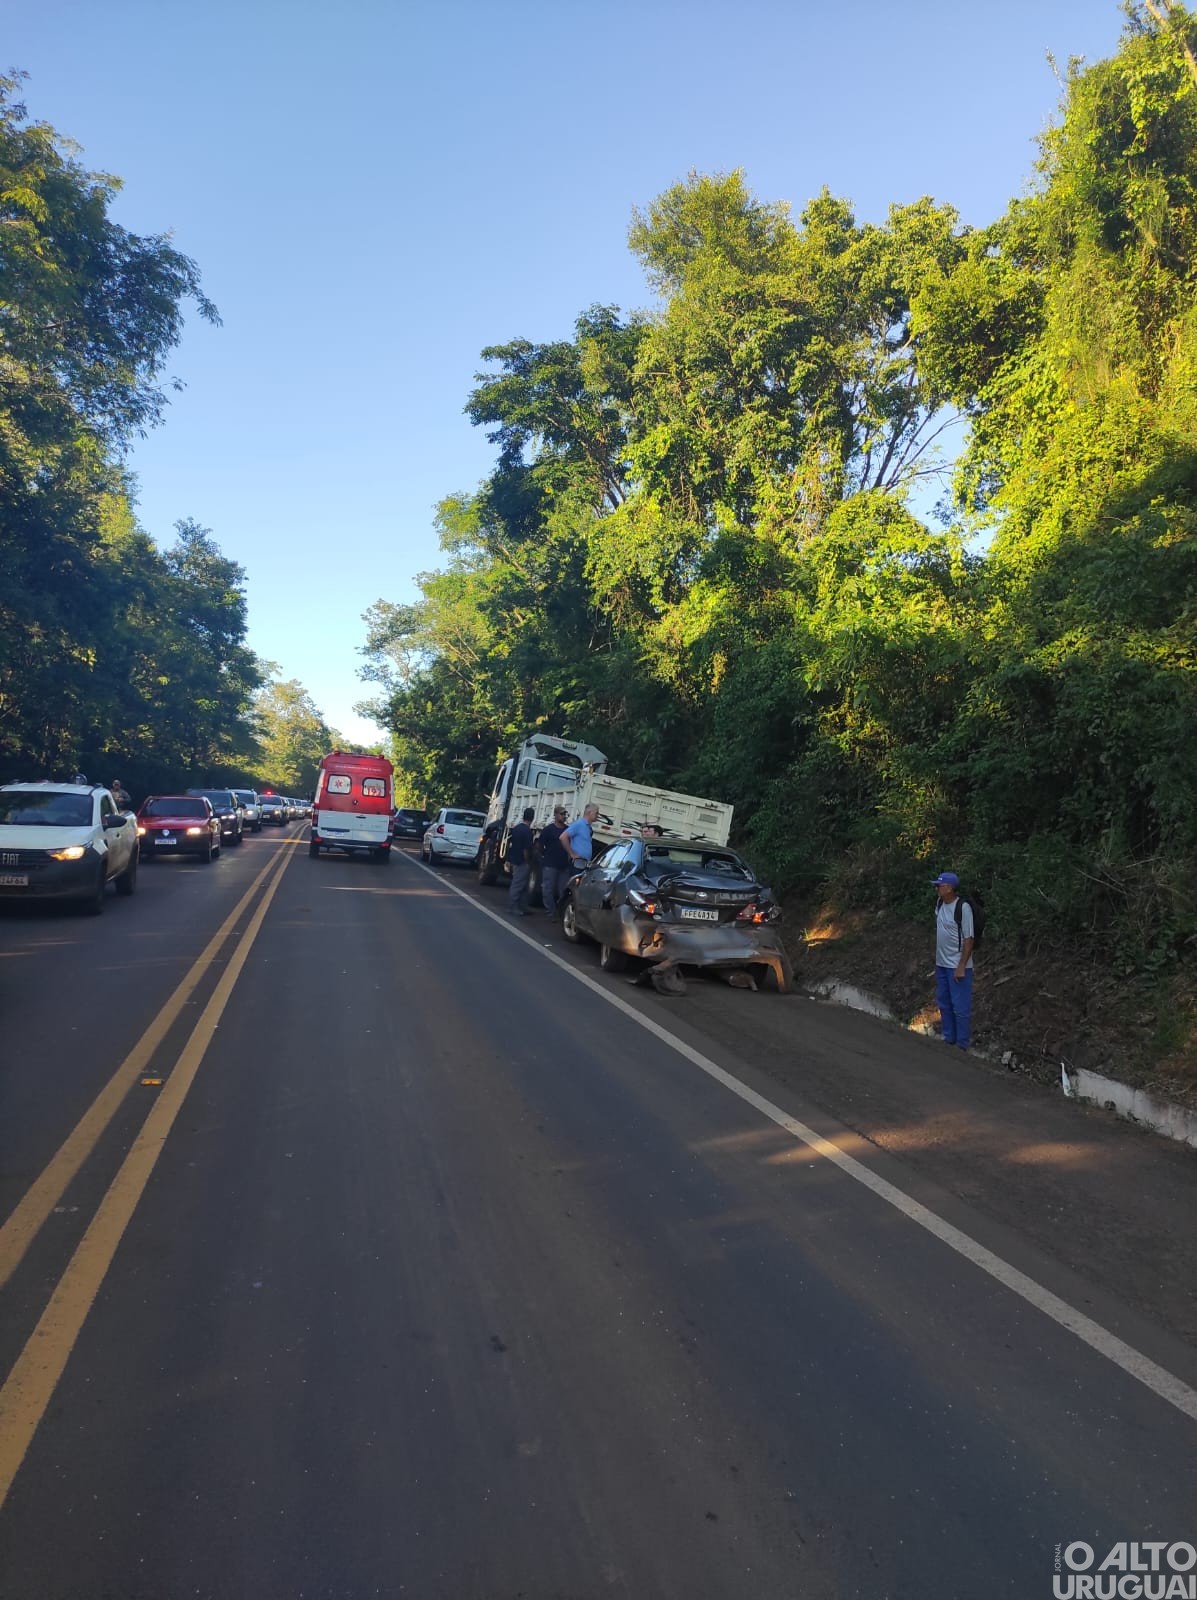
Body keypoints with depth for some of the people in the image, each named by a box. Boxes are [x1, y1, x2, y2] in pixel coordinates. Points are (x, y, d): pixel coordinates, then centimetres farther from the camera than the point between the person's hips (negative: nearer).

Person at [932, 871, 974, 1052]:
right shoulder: (940, 904, 3)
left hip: (958, 966, -8)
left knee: (960, 1007, 0)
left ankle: (961, 1045, 11)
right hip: (941, 964, 8)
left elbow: (969, 940, -17)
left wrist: (961, 967, -18)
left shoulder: (963, 908, -19)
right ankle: (949, 1039, 31)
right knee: (944, 1003, 17)